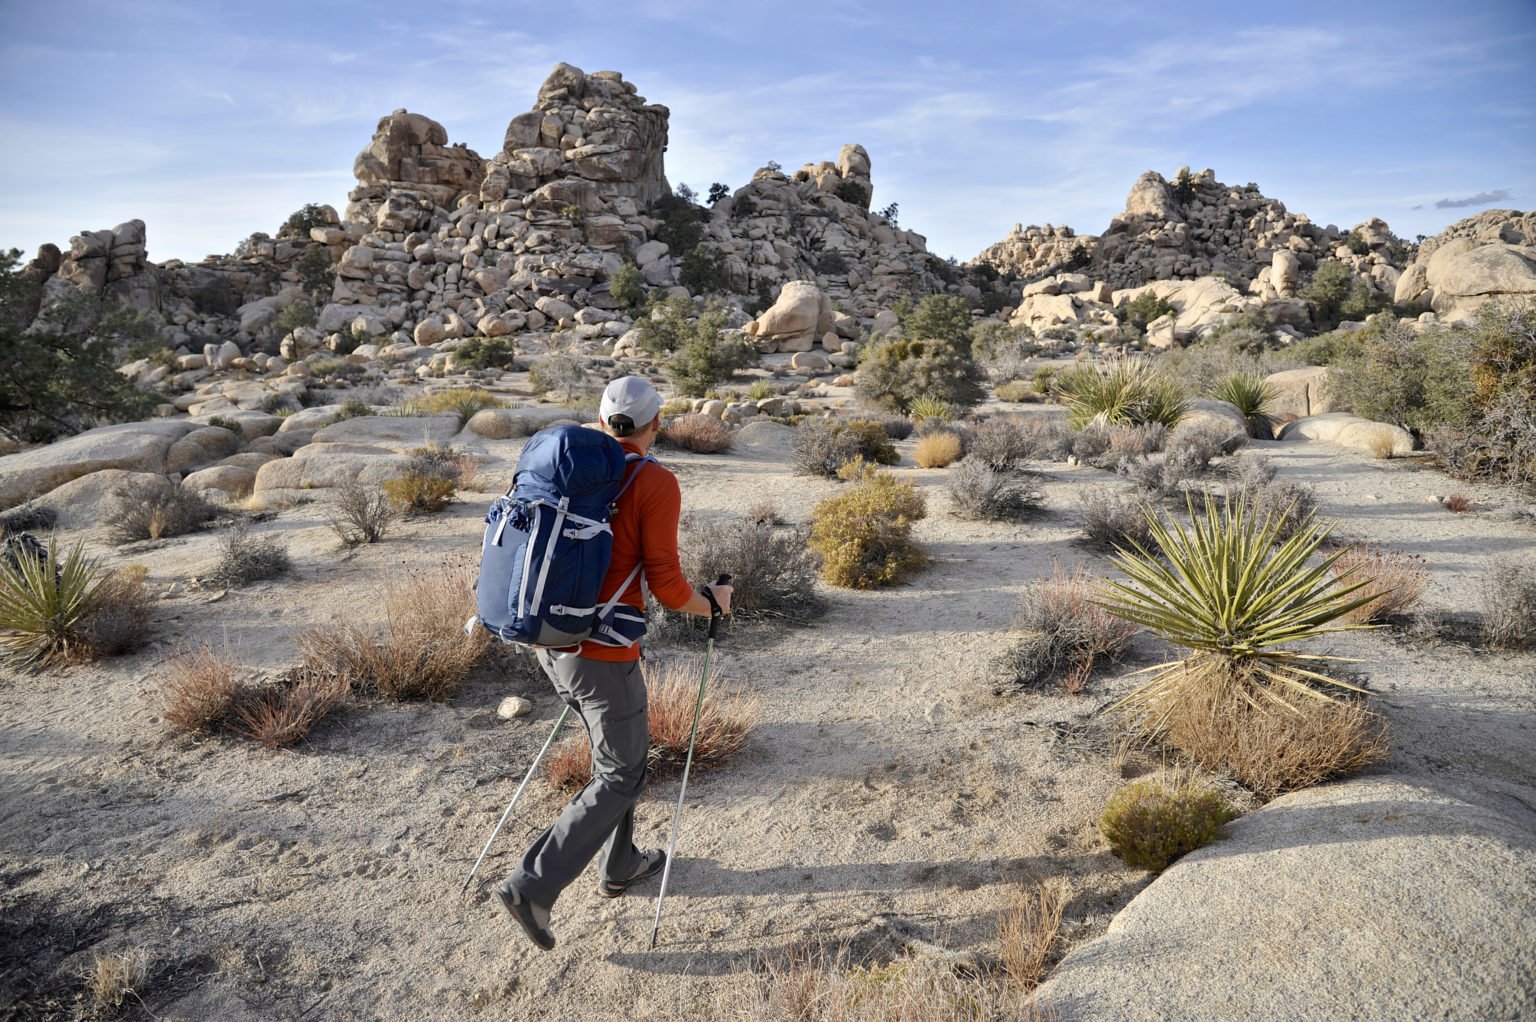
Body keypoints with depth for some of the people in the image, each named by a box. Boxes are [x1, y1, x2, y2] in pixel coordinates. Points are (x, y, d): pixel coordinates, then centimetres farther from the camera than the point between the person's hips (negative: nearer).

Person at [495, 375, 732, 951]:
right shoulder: (656, 485, -13)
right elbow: (666, 585, -17)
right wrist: (711, 604, 3)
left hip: (551, 640, 8)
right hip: (601, 653, -8)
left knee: (618, 750, 24)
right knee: (620, 775, 7)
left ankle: (620, 866, 38)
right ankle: (532, 886, 4)